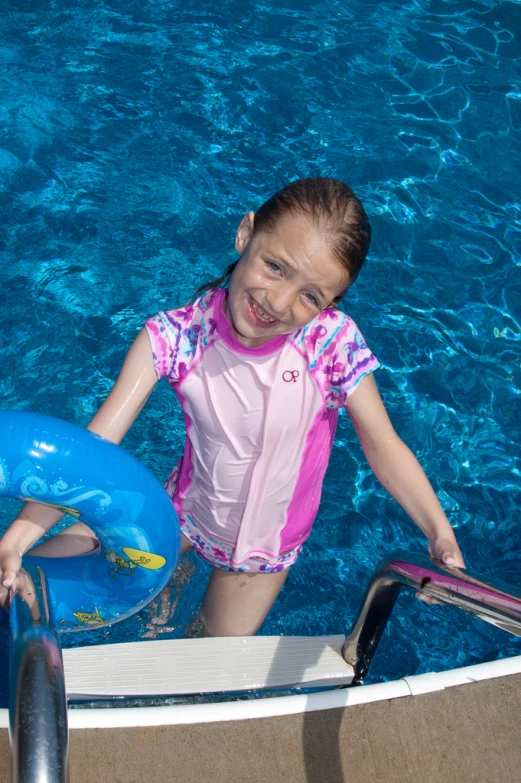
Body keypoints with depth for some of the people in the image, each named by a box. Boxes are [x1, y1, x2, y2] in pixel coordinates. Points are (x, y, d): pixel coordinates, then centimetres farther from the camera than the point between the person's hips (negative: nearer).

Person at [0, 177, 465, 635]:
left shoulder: (333, 343, -30)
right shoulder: (178, 336, -28)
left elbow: (382, 445, -18)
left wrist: (441, 535, -29)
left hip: (265, 545, 0)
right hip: (188, 511, 1)